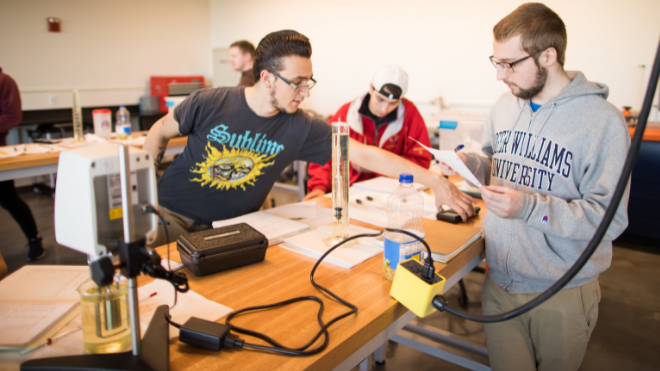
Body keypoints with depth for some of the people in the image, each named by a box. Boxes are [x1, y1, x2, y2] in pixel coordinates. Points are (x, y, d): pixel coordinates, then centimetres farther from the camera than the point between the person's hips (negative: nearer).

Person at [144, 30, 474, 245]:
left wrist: (434, 181, -21)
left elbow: (365, 155, -17)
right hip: (172, 212, -1)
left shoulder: (301, 129, -13)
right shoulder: (210, 104, -16)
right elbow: (159, 132, 2)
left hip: (230, 226, 2)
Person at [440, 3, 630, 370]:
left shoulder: (602, 120, -15)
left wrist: (529, 208, -28)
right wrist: (470, 164, -6)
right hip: (500, 281, 4)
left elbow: (609, 217, -18)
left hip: (562, 295, -4)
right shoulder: (505, 106, 3)